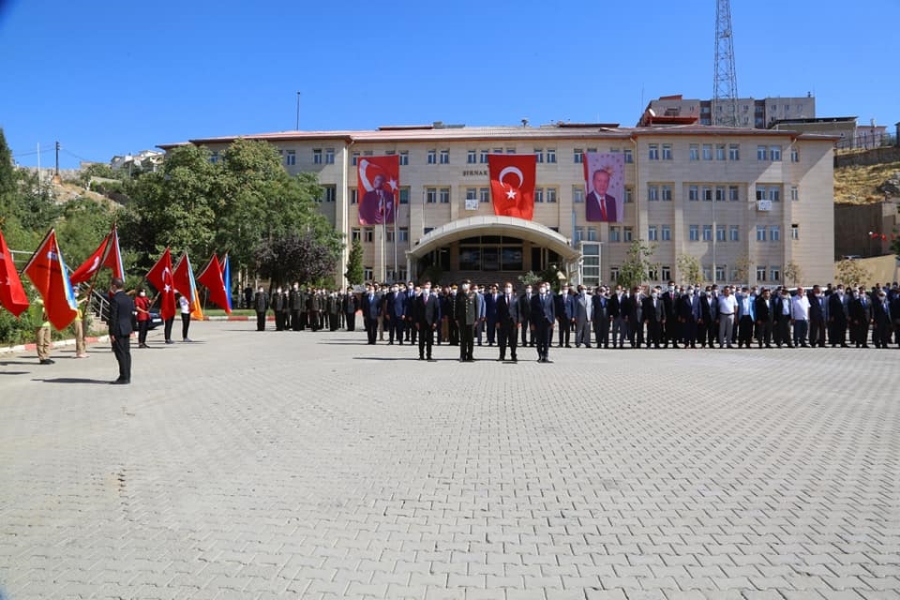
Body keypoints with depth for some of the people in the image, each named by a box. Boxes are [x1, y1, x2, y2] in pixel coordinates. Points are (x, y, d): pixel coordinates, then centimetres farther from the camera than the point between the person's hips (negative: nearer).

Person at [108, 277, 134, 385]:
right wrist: (130, 330, 17)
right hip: (127, 329, 8)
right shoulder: (129, 298, 9)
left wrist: (112, 333, -13)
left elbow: (113, 317, -15)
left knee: (120, 354, -4)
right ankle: (127, 376, 14)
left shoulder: (114, 299, -14)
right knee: (126, 353, 11)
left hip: (118, 331, -8)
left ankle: (124, 378, -3)